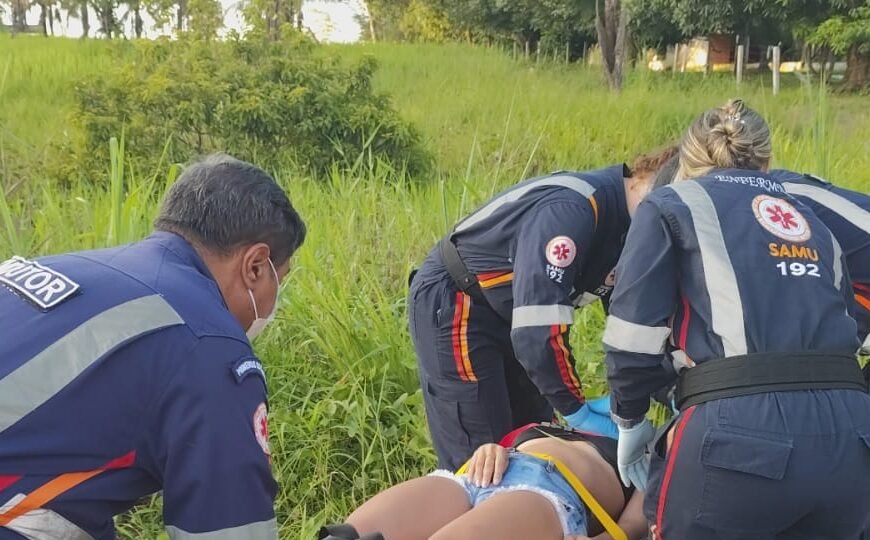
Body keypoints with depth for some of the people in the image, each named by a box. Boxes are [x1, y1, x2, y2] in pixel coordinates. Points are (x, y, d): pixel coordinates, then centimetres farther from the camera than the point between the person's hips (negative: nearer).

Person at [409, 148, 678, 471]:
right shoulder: (572, 210, -31)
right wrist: (577, 412, -26)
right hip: (450, 307, -9)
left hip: (505, 313, 10)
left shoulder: (632, 231, -1)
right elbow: (537, 330, -36)